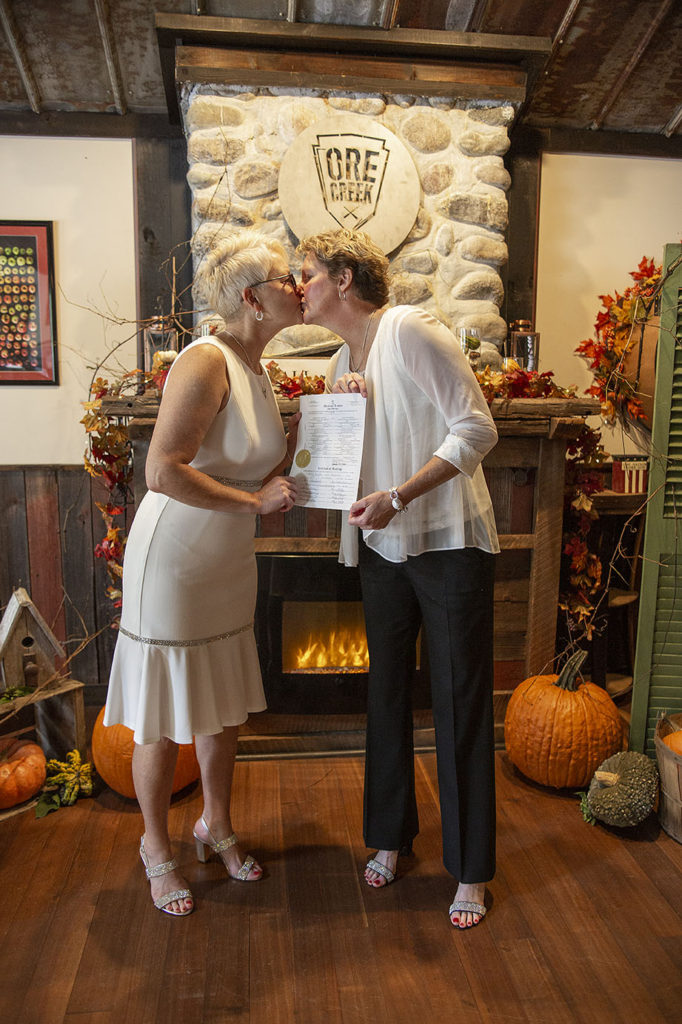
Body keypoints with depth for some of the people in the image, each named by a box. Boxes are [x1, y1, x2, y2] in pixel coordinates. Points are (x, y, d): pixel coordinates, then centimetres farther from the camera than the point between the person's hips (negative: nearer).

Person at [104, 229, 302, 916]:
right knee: (163, 718, 7)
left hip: (228, 564, 8)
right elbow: (162, 472, -29)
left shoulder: (256, 370, 7)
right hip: (172, 563, -8)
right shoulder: (205, 362, -21)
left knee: (224, 705, 18)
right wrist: (253, 502, -23)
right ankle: (157, 847, 30)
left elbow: (269, 471, 8)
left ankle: (216, 827, 40)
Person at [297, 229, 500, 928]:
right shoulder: (342, 361, 13)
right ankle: (391, 835, 35)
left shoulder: (411, 331, -12)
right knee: (387, 693, 15)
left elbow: (476, 429, -17)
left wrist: (398, 497, -25)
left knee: (460, 702, 2)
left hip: (448, 543, -7)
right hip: (382, 549, 8)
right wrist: (343, 400, -1)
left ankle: (471, 870, 19)